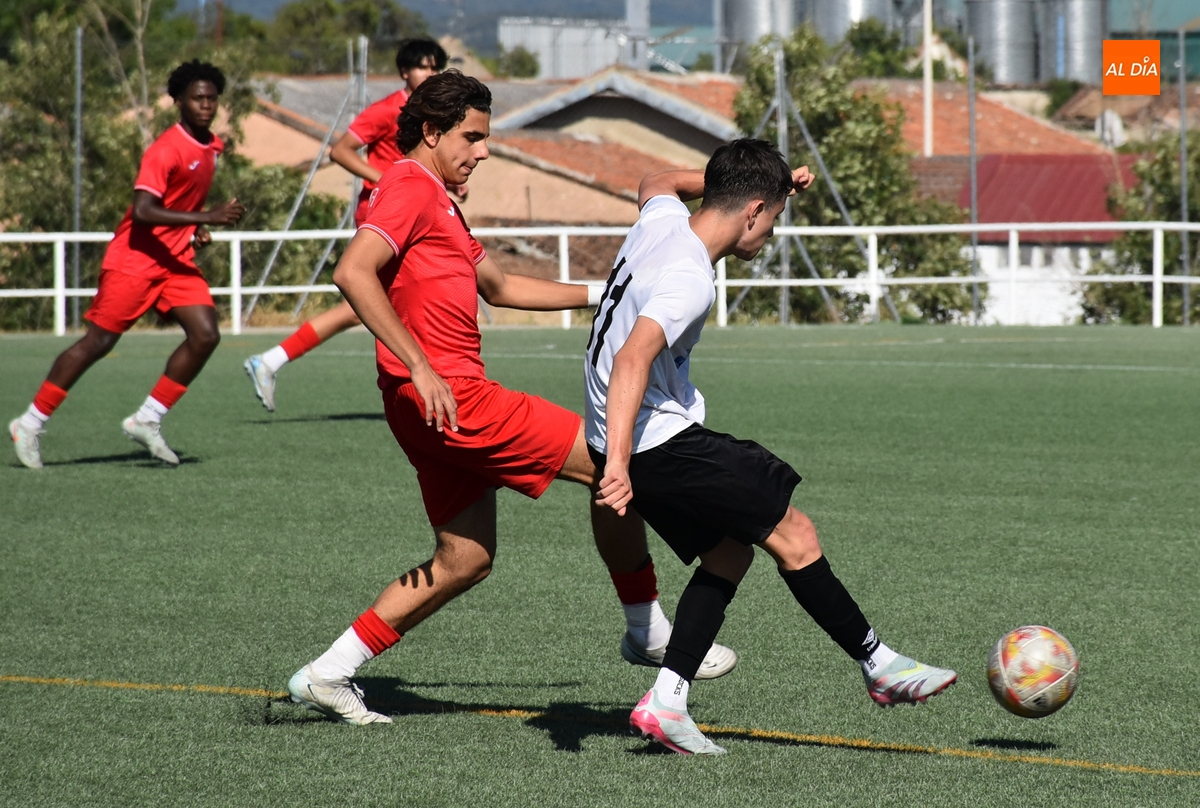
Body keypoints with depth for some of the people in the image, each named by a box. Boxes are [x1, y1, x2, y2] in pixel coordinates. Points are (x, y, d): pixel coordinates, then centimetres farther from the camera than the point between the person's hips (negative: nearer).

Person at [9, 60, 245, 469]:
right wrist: (206, 217, -34)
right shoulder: (165, 151, -20)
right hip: (135, 259, -8)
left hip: (177, 260, 8)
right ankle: (30, 425, 7)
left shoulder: (211, 147, 8)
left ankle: (147, 420, 1)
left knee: (205, 335, -9)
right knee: (97, 342, -4)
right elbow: (143, 211, -30)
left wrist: (197, 231, 7)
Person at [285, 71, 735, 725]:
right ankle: (649, 635, 8)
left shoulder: (436, 200, 24)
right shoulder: (410, 188, -10)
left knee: (466, 560, 12)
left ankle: (328, 676, 10)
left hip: (440, 404, 11)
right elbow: (353, 273, -25)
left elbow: (499, 286, 34)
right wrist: (420, 368, -28)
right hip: (450, 396, -11)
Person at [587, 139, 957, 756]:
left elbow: (655, 184, 30)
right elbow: (633, 359, -36)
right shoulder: (688, 280, -23)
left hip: (624, 440, 10)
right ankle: (880, 666, 7)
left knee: (728, 553, 13)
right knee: (793, 536, -3)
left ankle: (666, 701, 4)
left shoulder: (661, 219, 4)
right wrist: (618, 465, -45)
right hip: (659, 442, -10)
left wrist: (764, 179, 28)